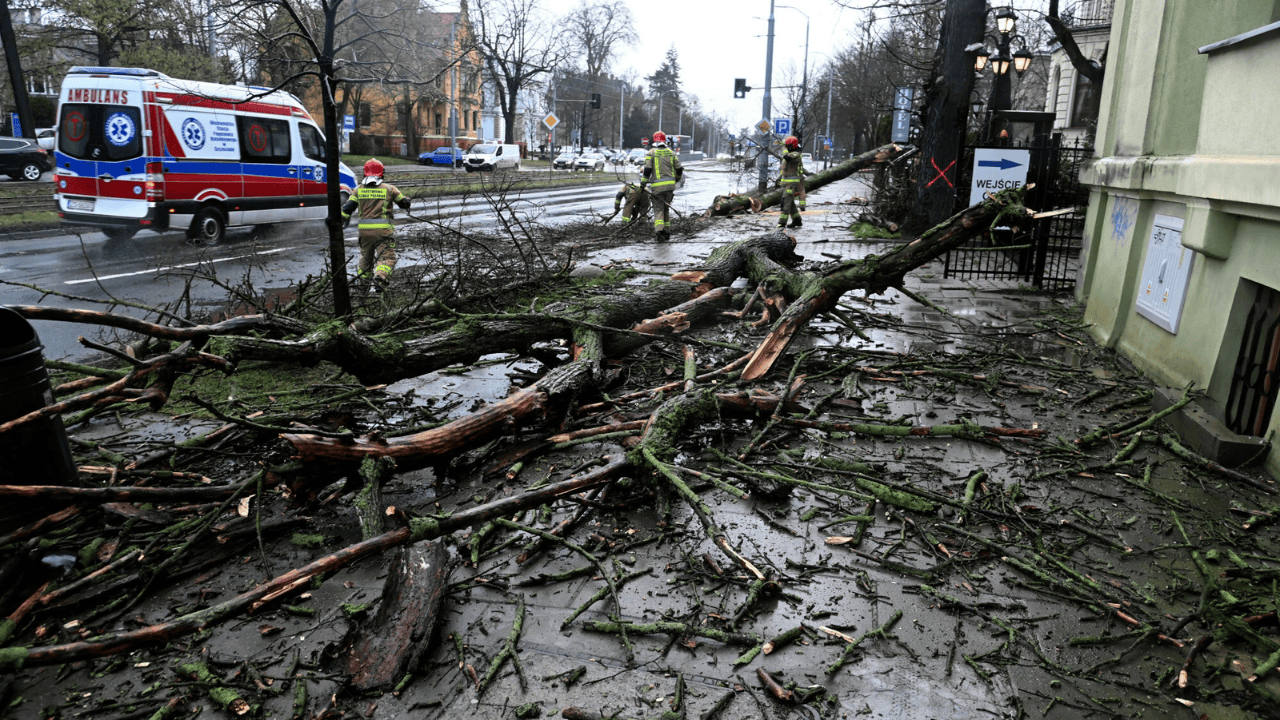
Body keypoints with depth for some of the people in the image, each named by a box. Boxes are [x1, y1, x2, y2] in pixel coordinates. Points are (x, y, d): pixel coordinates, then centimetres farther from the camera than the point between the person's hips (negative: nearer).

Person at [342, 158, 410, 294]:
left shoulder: (359, 190, 6)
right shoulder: (389, 189, 0)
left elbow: (348, 208, 3)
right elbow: (405, 204, 9)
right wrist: (406, 202, 32)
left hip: (364, 229, 3)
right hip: (383, 229, -3)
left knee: (365, 254, 22)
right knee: (386, 256, -1)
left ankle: (362, 279, 29)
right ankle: (380, 277, -24)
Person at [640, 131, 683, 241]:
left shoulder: (651, 153, -3)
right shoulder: (670, 152, 9)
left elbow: (647, 170, -11)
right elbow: (679, 169, 10)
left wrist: (643, 184, -1)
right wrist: (676, 180, 28)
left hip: (657, 186, -3)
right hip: (670, 184, 3)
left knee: (658, 209, 0)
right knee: (666, 208, 16)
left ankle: (659, 230, -21)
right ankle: (666, 232, 18)